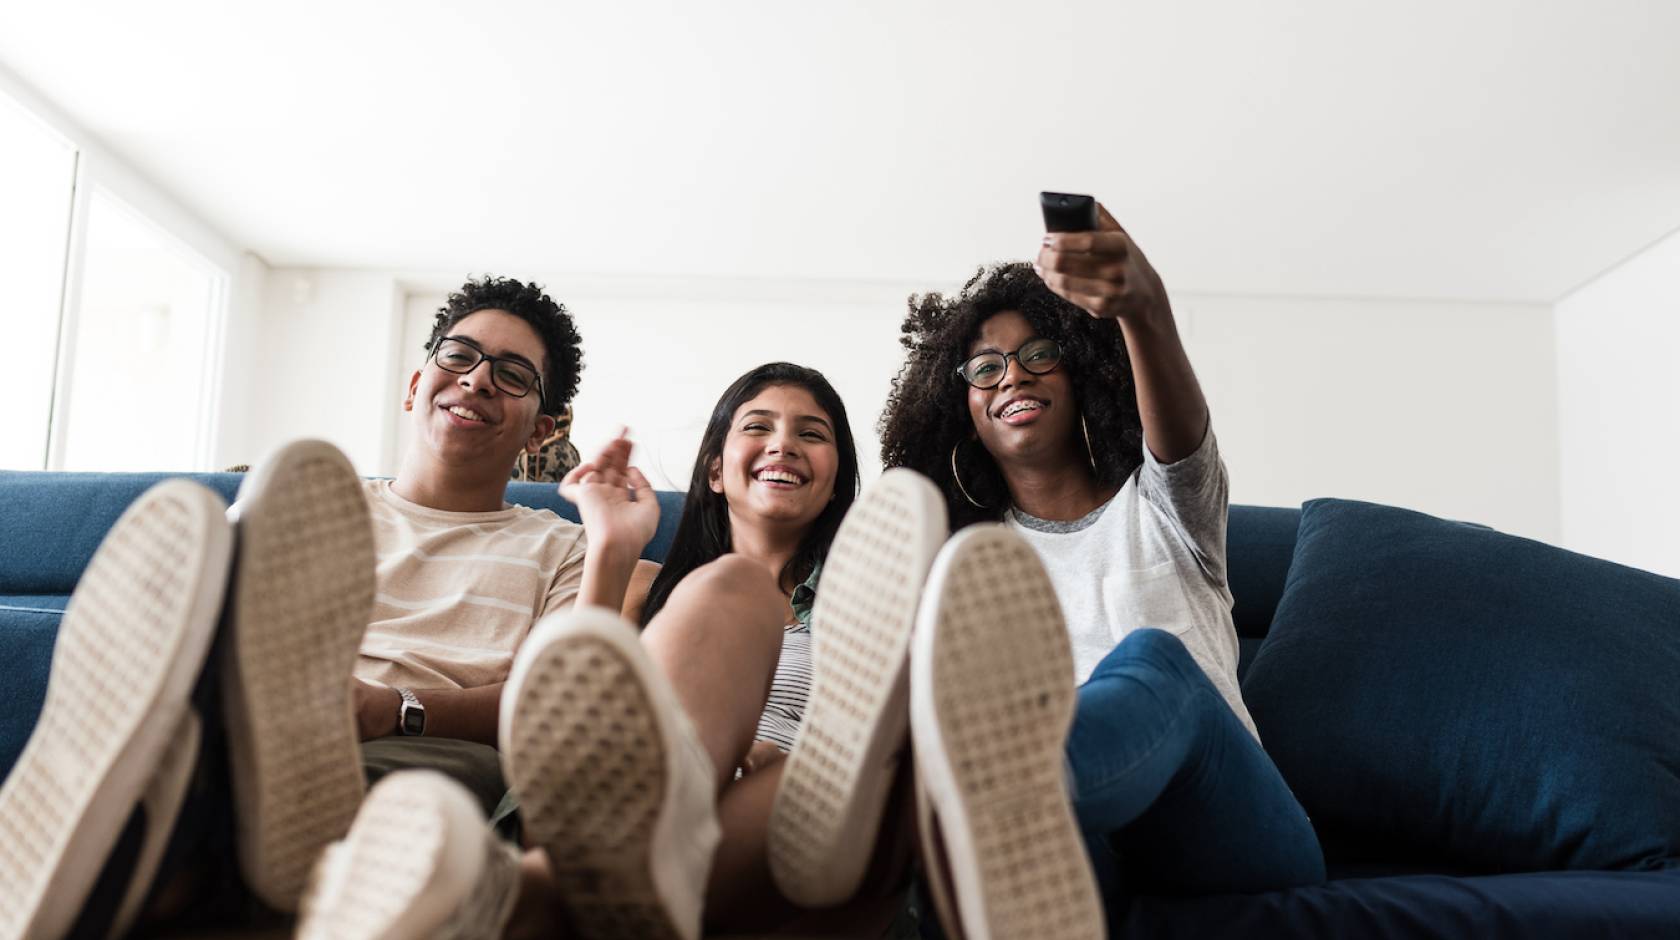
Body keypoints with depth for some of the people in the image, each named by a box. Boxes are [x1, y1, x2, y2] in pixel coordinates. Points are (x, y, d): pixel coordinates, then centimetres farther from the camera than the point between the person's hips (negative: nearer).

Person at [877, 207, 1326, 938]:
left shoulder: (1159, 504, 16)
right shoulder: (971, 561, 22)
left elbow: (1180, 436, -9)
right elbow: (944, 695, 9)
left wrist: (1142, 302, -32)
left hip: (1218, 831, 0)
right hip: (1087, 853, 1)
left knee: (1152, 657, -35)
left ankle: (1006, 780, -68)